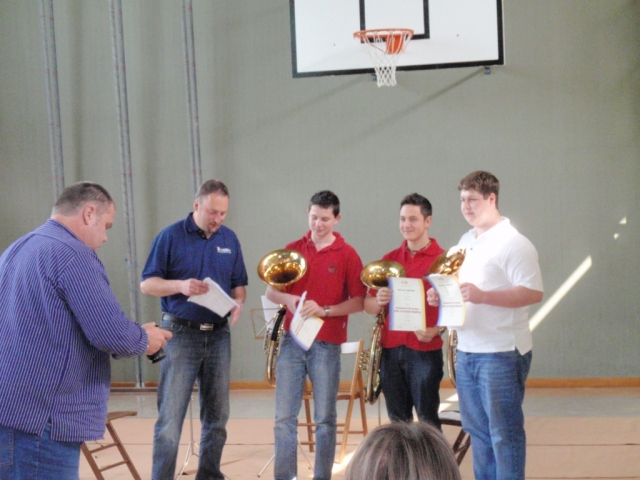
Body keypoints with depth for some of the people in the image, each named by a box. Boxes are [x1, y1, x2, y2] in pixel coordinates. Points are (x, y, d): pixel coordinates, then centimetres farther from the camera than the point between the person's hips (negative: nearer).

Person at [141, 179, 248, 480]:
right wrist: (181, 286, -21)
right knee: (170, 416, -7)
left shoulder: (229, 240, 8)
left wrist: (238, 302, -9)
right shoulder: (171, 236, -4)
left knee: (217, 416, 10)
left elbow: (238, 284, 14)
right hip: (181, 333, -4)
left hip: (219, 334, 4)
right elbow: (147, 284, -4)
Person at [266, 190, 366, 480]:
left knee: (325, 419, 3)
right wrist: (287, 299, -13)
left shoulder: (347, 255, -1)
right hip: (292, 340, 3)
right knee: (284, 416, 2)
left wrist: (324, 310, -18)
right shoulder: (293, 250, 8)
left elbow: (358, 302, -4)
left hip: (327, 344, -2)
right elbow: (271, 292, 9)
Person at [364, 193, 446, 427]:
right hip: (390, 350, 5)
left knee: (427, 420, -1)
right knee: (397, 420, 10)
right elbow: (368, 305, 12)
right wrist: (378, 301, -11)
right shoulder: (389, 259, 11)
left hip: (425, 350, -4)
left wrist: (437, 330, -21)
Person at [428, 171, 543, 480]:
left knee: (504, 433, -2)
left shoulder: (512, 243, -11)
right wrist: (441, 296, 2)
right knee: (478, 430, 14)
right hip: (466, 351, 8)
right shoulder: (466, 241, 15)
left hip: (501, 353, -8)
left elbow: (534, 293, -19)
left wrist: (483, 296, -28)